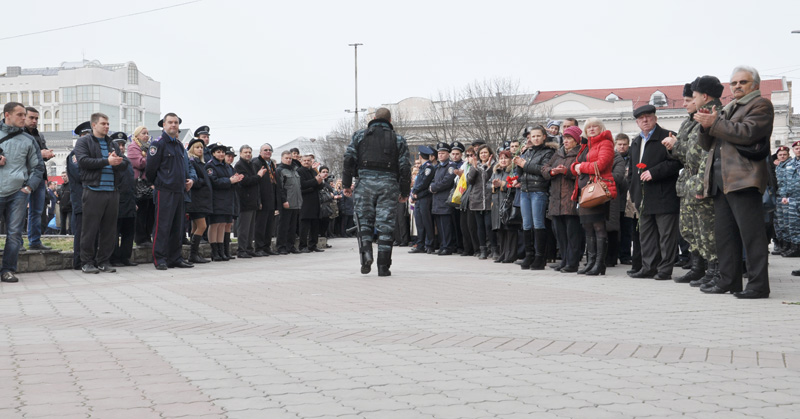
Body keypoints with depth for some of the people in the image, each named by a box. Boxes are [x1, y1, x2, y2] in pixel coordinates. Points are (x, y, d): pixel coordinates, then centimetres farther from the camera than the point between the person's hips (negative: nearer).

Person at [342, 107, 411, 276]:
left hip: (365, 182, 0)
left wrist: (346, 183, 6)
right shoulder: (398, 139, 12)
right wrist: (405, 192, 11)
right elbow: (405, 167, 6)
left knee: (364, 220, 11)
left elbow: (349, 159, 3)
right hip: (388, 184, 0)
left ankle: (366, 251, -13)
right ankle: (383, 266, 0)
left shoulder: (360, 135, 12)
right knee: (385, 224, 1)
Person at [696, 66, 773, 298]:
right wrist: (706, 126, 2)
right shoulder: (726, 109, 26)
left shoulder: (761, 105, 3)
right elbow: (707, 144, 23)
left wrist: (715, 123, -10)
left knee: (751, 233, -9)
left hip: (744, 178, -8)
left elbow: (746, 132, -15)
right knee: (724, 233, 8)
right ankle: (729, 281, 14)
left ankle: (759, 285, -8)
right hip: (721, 180, 8)